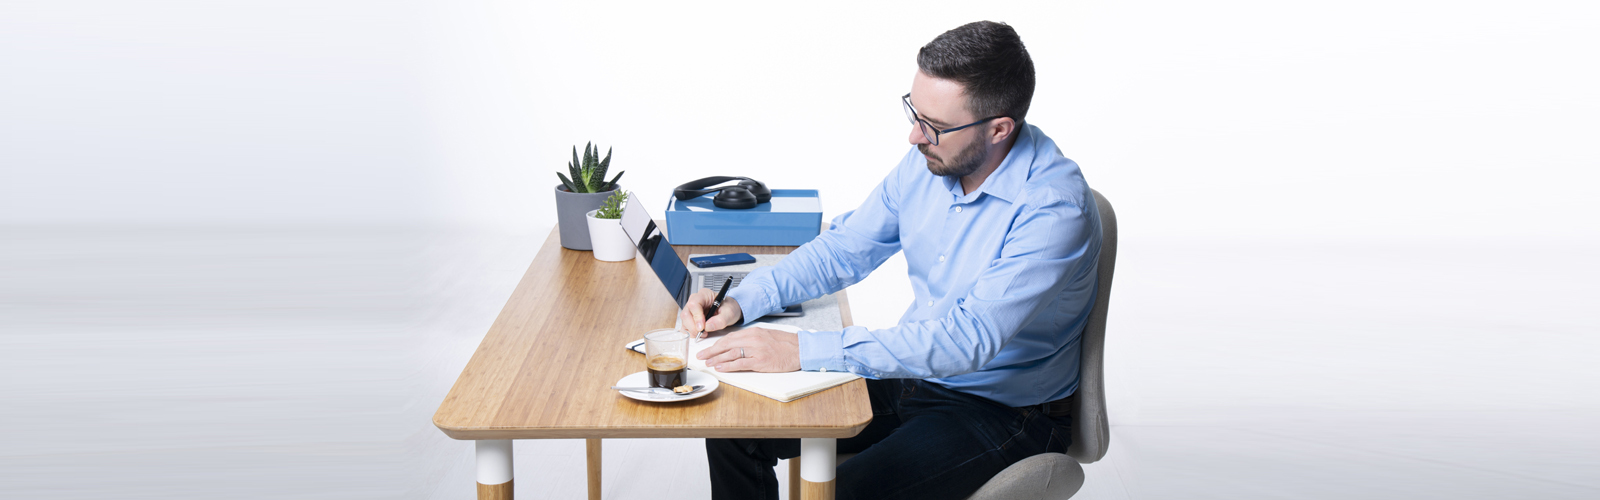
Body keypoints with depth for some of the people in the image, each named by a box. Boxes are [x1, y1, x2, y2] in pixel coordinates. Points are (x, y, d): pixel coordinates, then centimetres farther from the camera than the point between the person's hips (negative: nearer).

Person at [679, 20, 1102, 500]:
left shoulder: (1056, 209, -27)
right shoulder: (929, 159, -4)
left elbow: (965, 340, -34)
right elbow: (844, 249, 7)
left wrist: (802, 350, -36)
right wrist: (742, 301, -9)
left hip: (1000, 410, -7)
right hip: (913, 374, 7)